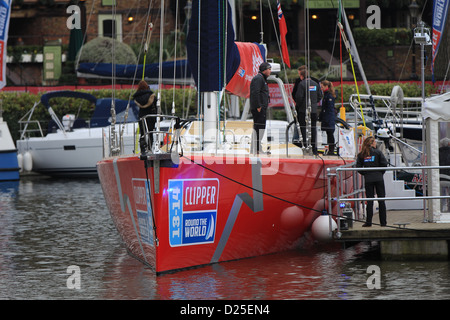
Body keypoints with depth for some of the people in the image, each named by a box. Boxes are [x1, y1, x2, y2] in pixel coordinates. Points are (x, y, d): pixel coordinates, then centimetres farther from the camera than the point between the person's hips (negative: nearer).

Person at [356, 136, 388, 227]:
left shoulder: (361, 154, 3)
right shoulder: (377, 152, -3)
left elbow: (358, 167, -2)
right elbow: (384, 164, -9)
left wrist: (365, 174, 9)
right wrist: (381, 172, 6)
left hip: (368, 179, 2)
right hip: (378, 178, -2)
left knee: (369, 200, 5)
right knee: (381, 200, 5)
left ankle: (368, 222, 1)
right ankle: (383, 222, 5)